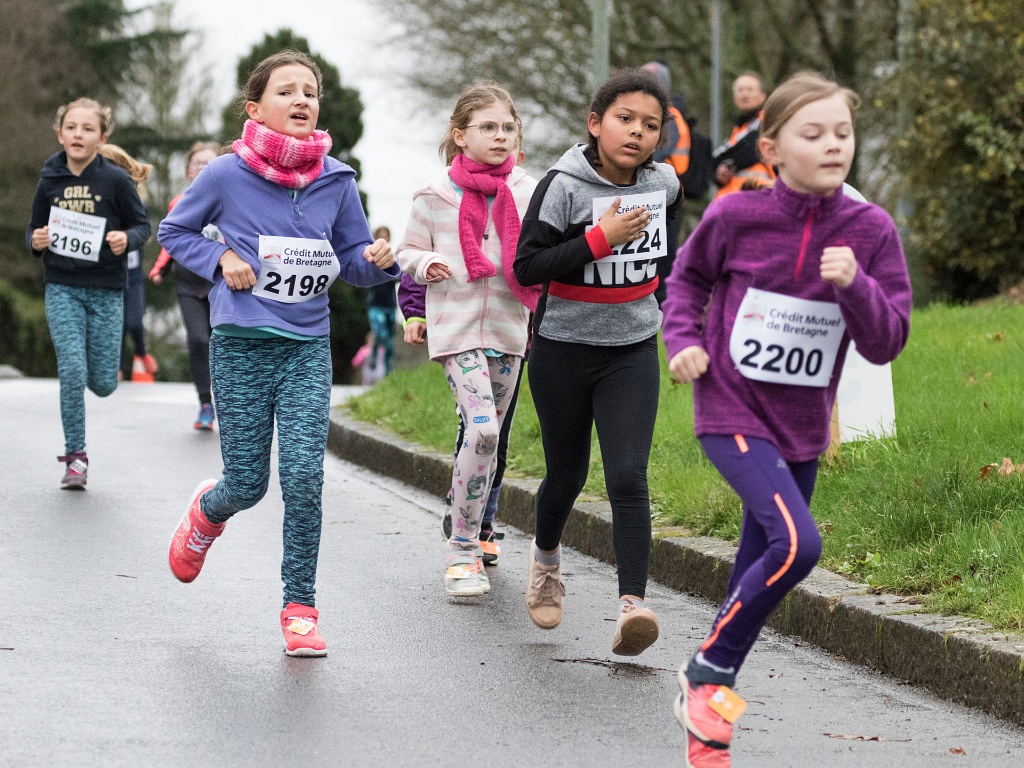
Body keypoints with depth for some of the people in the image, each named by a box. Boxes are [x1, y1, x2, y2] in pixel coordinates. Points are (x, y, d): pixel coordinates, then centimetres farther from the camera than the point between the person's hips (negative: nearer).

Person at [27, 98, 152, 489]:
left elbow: (142, 224, 2)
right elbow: (34, 229, 14)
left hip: (106, 291, -1)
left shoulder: (116, 180, -5)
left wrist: (127, 239, -19)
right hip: (62, 290, 1)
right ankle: (76, 457, 0)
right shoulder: (50, 182, 1)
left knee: (103, 384, 1)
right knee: (72, 371, -13)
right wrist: (35, 241, -9)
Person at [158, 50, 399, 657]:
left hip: (308, 349, 1)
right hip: (242, 347, -1)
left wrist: (377, 260, -14)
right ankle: (207, 513, 40)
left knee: (304, 475, -11)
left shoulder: (337, 180, 0)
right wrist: (220, 259, -9)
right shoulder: (227, 174, -7)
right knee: (248, 484, 2)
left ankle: (301, 607, 1)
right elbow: (175, 231, 7)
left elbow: (353, 259, 8)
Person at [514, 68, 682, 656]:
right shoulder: (563, 186, -15)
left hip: (632, 353, 2)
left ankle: (633, 604, -21)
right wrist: (601, 238, -26)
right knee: (567, 475, 14)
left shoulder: (663, 182, -1)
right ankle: (547, 556, 46)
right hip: (563, 351, -2)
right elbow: (527, 267, -20)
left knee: (628, 477, -14)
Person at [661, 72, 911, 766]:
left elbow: (886, 343, -7)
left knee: (760, 573, 13)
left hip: (802, 424, 4)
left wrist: (854, 285, -24)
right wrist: (685, 340, -5)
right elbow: (689, 276, 10)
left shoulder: (870, 231, -7)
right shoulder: (736, 217, -11)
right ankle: (707, 671, -5)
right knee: (797, 542, -25)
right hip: (733, 410, -4)